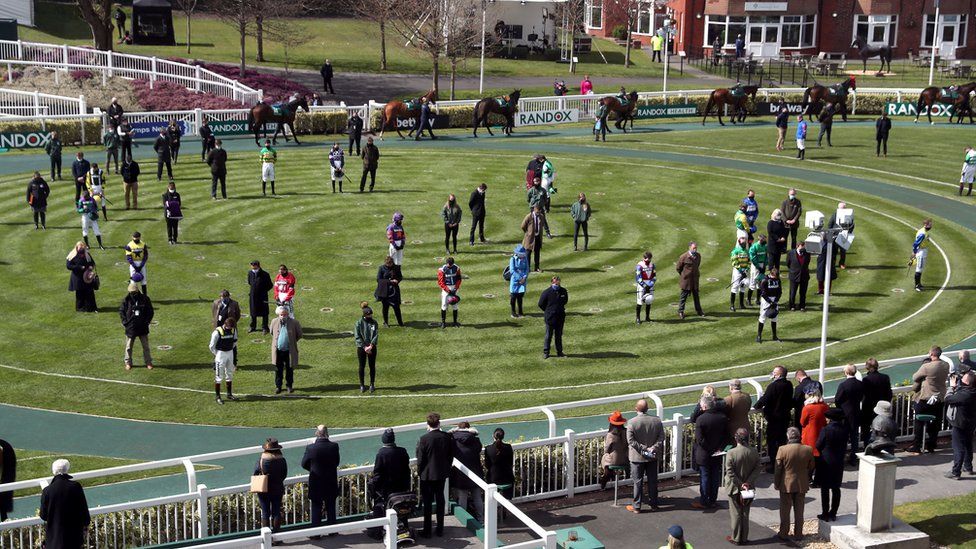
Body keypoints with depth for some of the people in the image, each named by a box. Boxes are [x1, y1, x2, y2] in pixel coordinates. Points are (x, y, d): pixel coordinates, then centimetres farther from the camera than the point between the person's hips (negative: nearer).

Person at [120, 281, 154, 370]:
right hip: (130, 327, 0)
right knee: (129, 346, 8)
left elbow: (151, 311, 6)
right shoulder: (126, 300, -4)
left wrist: (147, 321, -3)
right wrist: (125, 322, -5)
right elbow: (121, 311, 5)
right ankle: (128, 363, 20)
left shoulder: (145, 299, -2)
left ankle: (148, 362, 18)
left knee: (146, 346, 8)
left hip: (143, 327, 0)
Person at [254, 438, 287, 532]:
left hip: (264, 490, -1)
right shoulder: (281, 460, -9)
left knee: (265, 512, 6)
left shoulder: (261, 459, -14)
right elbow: (284, 475, 3)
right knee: (276, 511, 10)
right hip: (277, 490, 1)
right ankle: (276, 531, 14)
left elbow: (255, 474, -7)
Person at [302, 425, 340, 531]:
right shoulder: (334, 446, -12)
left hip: (316, 483, -2)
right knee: (331, 507, 16)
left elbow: (304, 464, -4)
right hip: (331, 483, 2)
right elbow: (337, 463, 2)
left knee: (316, 508, 9)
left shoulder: (311, 448, -17)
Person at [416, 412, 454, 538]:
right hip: (442, 473, 4)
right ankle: (440, 529, 20)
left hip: (427, 475, -4)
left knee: (427, 502, 5)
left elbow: (420, 459, -13)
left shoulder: (424, 439, -19)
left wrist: (419, 472, 3)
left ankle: (427, 531, 10)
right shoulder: (447, 437, -6)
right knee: (440, 500, 14)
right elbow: (451, 455, 4)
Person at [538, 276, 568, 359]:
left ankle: (559, 352, 22)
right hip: (550, 317, -3)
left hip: (560, 317, 3)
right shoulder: (546, 292, -12)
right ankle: (545, 352, 13)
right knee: (548, 335, 4)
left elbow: (565, 301, 17)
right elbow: (541, 304, -3)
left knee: (559, 335, 13)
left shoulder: (563, 291, -1)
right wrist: (548, 311, 4)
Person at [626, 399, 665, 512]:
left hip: (637, 456, -3)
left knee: (638, 481, 7)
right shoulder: (657, 420, -6)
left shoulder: (631, 422, -16)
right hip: (653, 456, 3)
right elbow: (661, 437, -6)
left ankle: (636, 506, 12)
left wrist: (644, 449, -14)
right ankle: (653, 505, 22)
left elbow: (631, 441, -18)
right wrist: (653, 448, -11)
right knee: (652, 480, 14)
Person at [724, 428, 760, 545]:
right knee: (745, 513, 16)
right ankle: (744, 538, 22)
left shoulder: (731, 453, -19)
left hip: (735, 488, -3)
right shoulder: (754, 452, -8)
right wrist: (748, 483, -11)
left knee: (736, 514, 9)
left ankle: (736, 538, 17)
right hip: (749, 489, 3)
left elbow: (730, 473, -20)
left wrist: (739, 487, -15)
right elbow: (757, 469, -8)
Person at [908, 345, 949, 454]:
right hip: (940, 399, 5)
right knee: (935, 424, 14)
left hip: (925, 399, -5)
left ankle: (916, 447, 8)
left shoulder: (926, 366, -21)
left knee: (919, 423, 7)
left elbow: (915, 378, -9)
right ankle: (931, 446, 21)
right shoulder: (946, 366, -4)